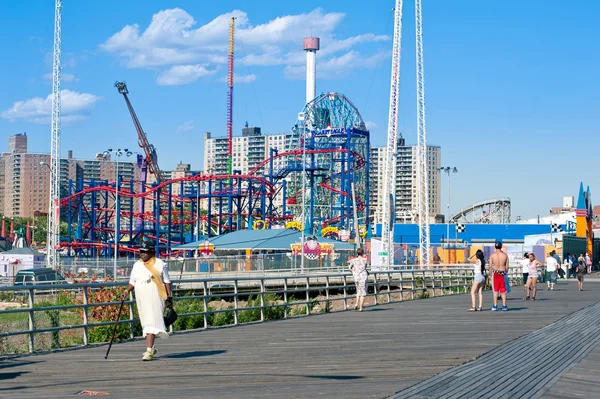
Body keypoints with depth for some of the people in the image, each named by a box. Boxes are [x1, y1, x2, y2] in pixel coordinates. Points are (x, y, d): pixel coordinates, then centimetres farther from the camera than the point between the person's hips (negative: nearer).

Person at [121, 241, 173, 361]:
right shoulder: (137, 265, 12)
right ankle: (151, 347, 29)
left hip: (155, 298, -6)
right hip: (141, 299, 6)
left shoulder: (160, 264, -1)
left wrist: (169, 297, -1)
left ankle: (149, 351, -22)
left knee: (151, 322, -16)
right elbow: (132, 282, 17)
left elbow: (167, 281, 3)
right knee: (145, 323, 13)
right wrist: (126, 291, -2)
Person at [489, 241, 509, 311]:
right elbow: (507, 267, 1)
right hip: (502, 274, 1)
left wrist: (491, 274, 8)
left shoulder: (492, 255, -5)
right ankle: (504, 306, 8)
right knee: (503, 290, 8)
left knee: (495, 290, 8)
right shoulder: (505, 255, -2)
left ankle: (495, 306, 7)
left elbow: (490, 266, -5)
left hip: (495, 273, -1)